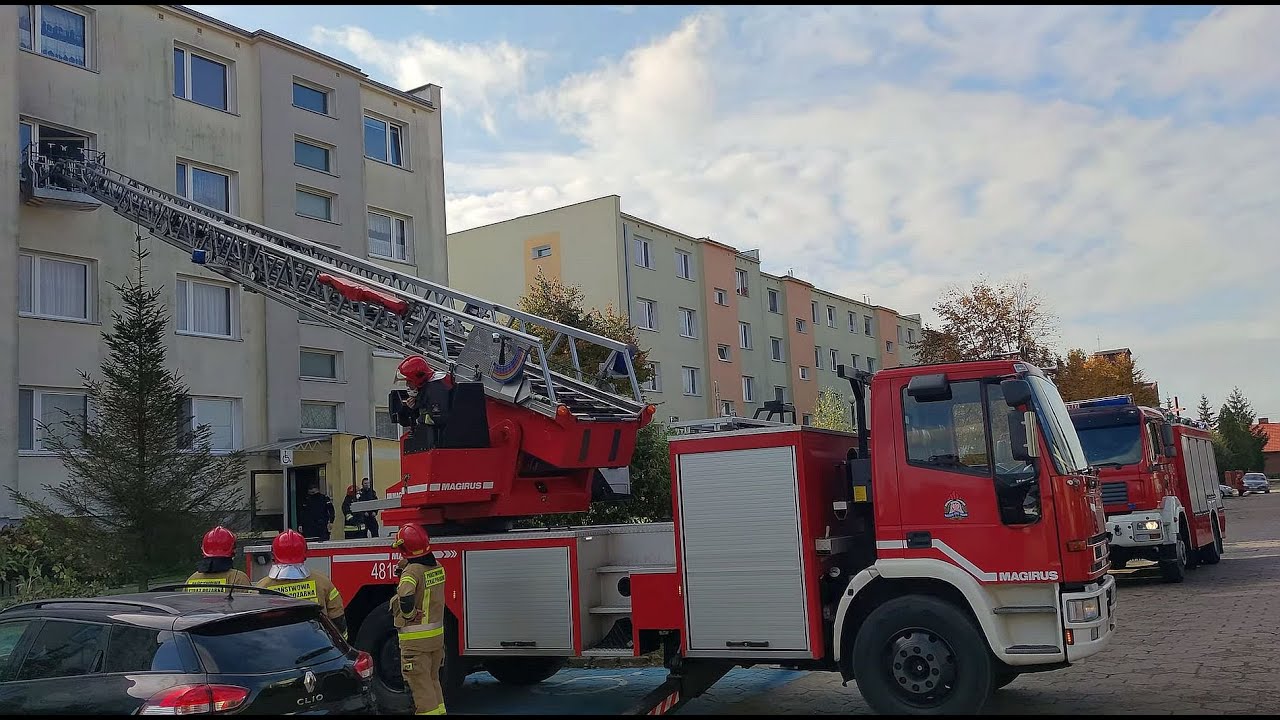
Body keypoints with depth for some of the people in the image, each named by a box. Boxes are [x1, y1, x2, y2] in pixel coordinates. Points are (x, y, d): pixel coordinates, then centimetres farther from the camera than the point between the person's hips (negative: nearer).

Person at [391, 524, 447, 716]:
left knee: (420, 684, 1)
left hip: (416, 639, -8)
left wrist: (410, 615, -18)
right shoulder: (437, 567, 4)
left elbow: (406, 598, -36)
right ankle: (439, 710, 27)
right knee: (433, 680, 21)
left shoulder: (412, 571, -20)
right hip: (437, 635, 8)